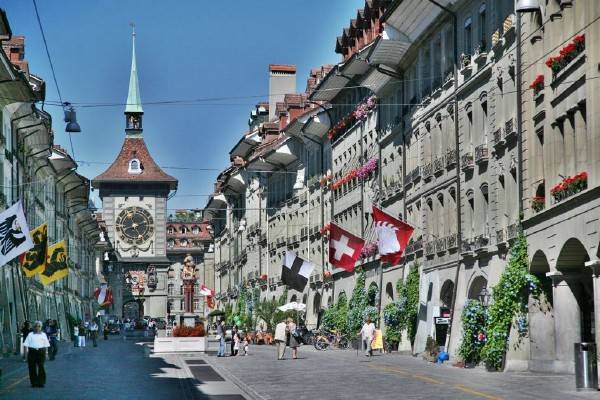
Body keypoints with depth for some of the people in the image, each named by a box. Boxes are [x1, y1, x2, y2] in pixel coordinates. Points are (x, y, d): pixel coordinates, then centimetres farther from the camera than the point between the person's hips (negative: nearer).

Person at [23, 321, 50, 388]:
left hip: (41, 352, 0)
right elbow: (26, 344, 5)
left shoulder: (43, 335, 14)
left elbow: (46, 345, 14)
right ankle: (34, 383, 7)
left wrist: (46, 352, 7)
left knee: (41, 367, -5)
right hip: (32, 351, 0)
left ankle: (41, 382, -1)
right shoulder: (30, 335, 9)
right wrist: (26, 352, -4)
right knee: (32, 368, 0)